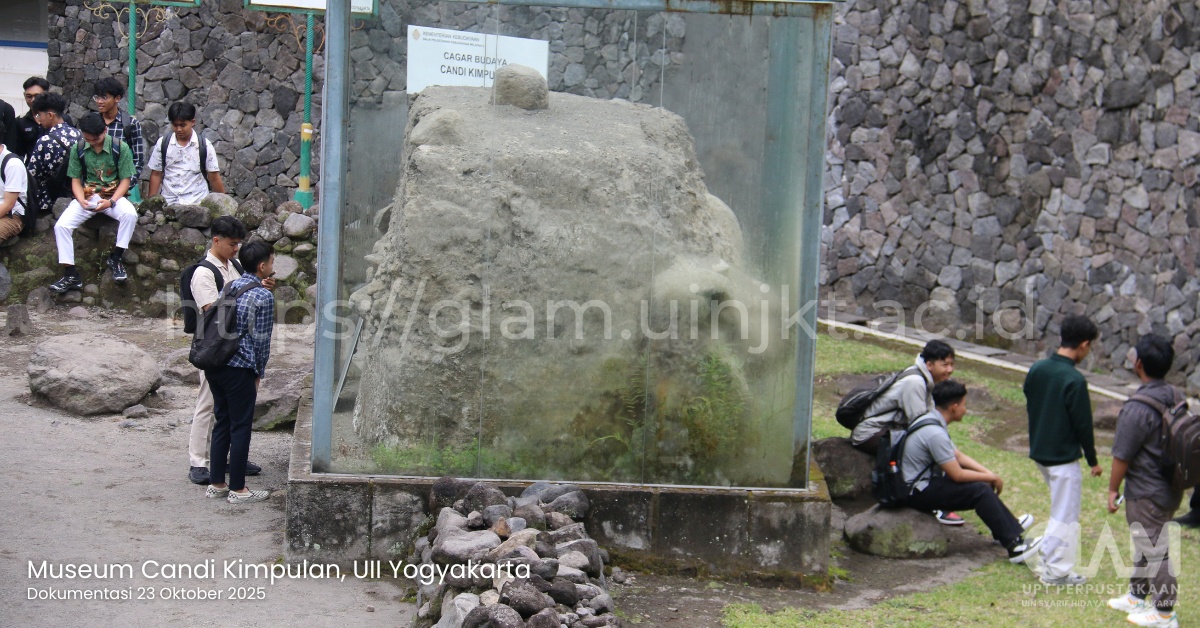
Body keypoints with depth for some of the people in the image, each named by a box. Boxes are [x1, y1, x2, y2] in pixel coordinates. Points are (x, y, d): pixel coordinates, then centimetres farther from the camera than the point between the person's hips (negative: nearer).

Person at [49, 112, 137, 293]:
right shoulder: (78, 150, -1)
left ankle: (115, 258, -15)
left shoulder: (120, 148, -8)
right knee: (61, 225, -22)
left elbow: (125, 180, -6)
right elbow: (76, 180, 4)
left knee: (130, 214, -35)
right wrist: (82, 200, -17)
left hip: (113, 196, -2)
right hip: (87, 197, 2)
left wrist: (111, 202, -21)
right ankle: (71, 275, -17)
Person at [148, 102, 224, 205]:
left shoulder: (204, 146, 0)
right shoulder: (162, 144, 4)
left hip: (197, 203, -1)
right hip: (169, 203, 1)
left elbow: (214, 178, 3)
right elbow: (156, 174, 9)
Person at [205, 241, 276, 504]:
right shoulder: (263, 296, -11)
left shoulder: (228, 288, 11)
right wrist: (259, 373, 3)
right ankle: (237, 489, 7)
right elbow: (261, 339, -9)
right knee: (240, 428, 1)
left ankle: (216, 484, 20)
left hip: (215, 364, 7)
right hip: (240, 368, -7)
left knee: (222, 424, 15)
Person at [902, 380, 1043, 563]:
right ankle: (1014, 546, -14)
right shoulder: (935, 433, -25)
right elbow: (957, 475, -21)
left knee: (983, 483, 14)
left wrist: (988, 473, 4)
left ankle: (1010, 527, 25)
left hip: (925, 481, 10)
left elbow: (958, 456, 15)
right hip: (918, 493, -10)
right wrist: (992, 478, -7)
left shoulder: (932, 420, 7)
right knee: (981, 491, -17)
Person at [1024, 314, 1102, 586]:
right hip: (1064, 457, -8)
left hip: (1039, 452, 8)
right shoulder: (1074, 380, -21)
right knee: (1065, 516, 4)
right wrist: (1093, 460, -5)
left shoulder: (1037, 369, 1)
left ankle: (1049, 559, 28)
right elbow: (1083, 424, -16)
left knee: (1059, 510, 23)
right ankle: (1057, 571, 9)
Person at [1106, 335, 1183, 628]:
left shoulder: (1138, 408, -26)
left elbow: (1122, 455, -19)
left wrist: (1113, 489, -6)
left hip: (1147, 493, -9)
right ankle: (1137, 596, 37)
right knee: (1144, 545, 23)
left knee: (1154, 550, 3)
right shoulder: (1176, 397, 1)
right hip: (1171, 488, 9)